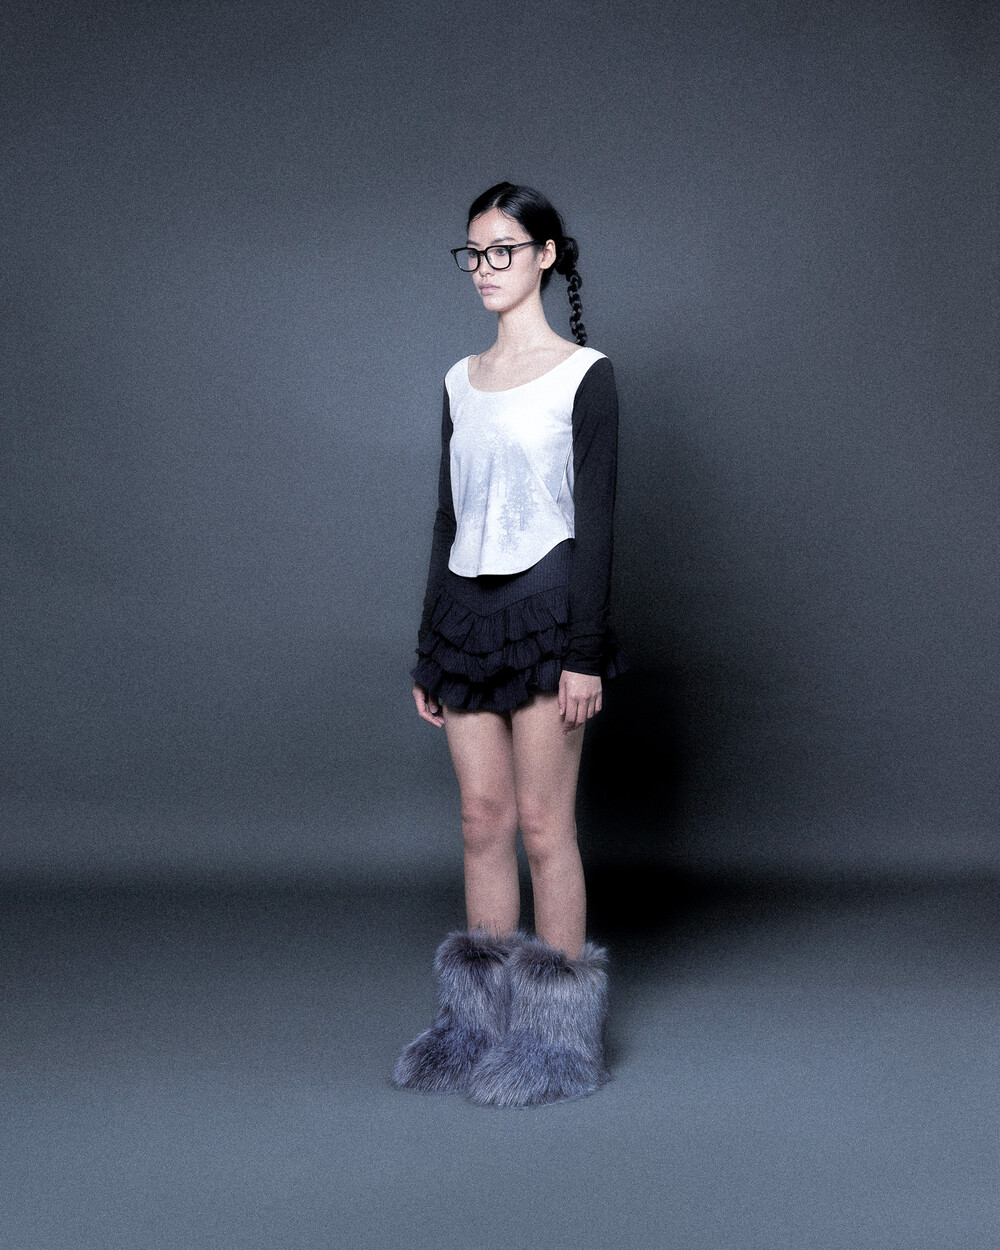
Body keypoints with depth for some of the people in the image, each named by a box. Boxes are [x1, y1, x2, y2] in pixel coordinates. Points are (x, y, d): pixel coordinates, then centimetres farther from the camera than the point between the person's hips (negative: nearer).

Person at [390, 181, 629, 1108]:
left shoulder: (583, 376, -3)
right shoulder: (461, 382, 13)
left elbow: (595, 518, -8)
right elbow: (446, 517, 15)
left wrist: (586, 653, -14)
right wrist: (427, 649, 13)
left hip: (546, 608, -5)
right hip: (466, 609, 6)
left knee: (542, 825, -1)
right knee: (483, 823, 9)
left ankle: (556, 1037, 10)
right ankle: (482, 1023, 18)